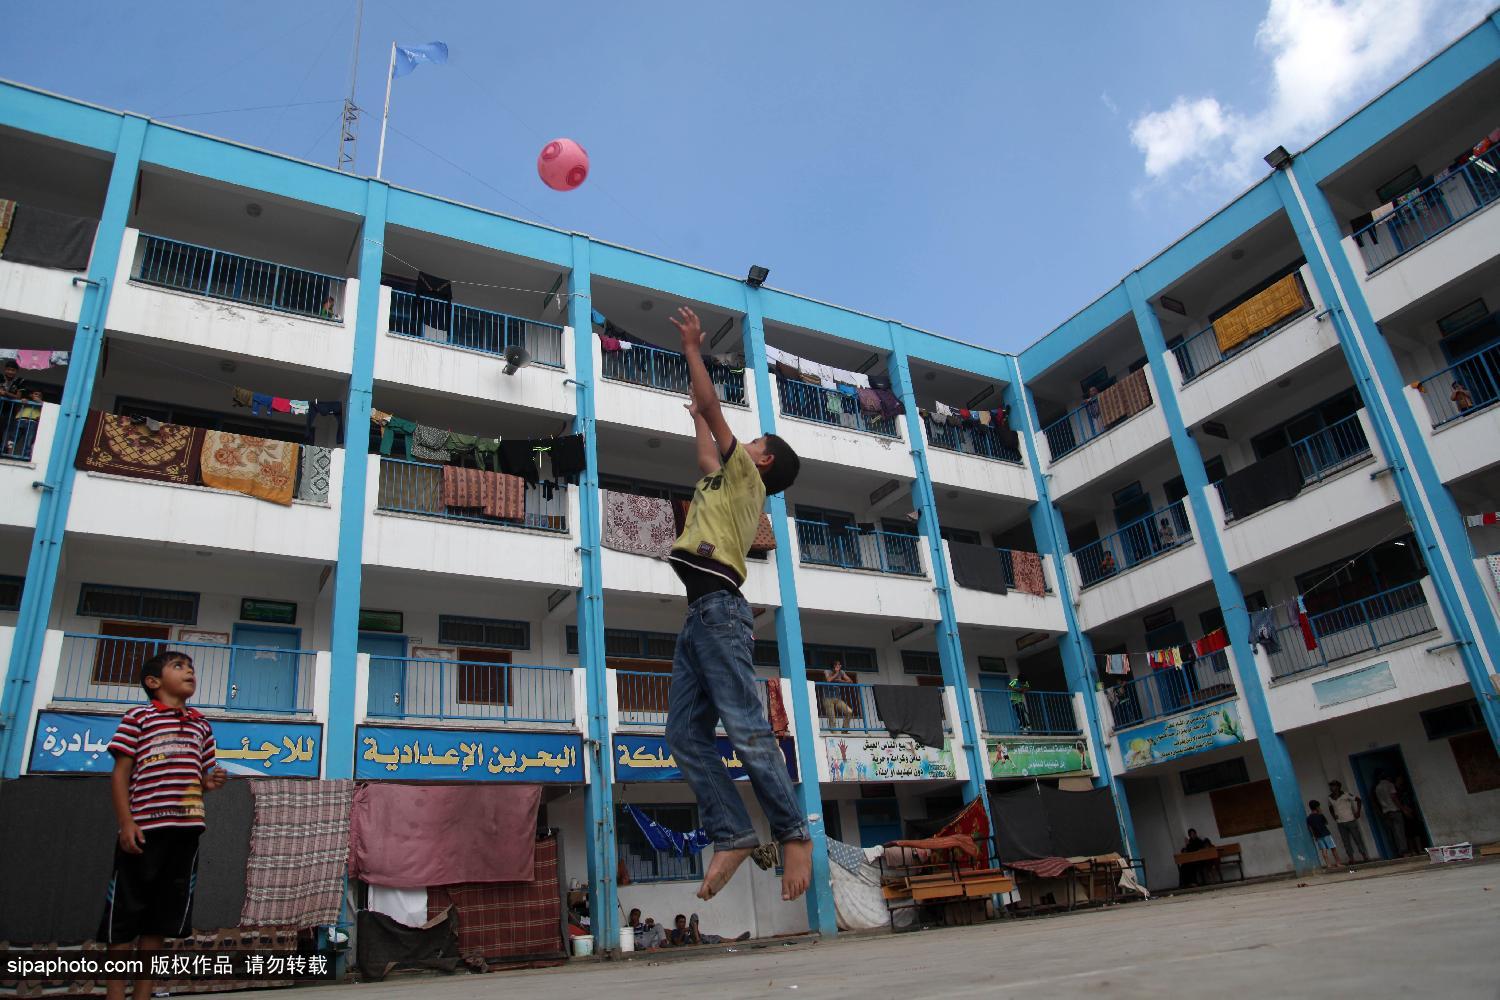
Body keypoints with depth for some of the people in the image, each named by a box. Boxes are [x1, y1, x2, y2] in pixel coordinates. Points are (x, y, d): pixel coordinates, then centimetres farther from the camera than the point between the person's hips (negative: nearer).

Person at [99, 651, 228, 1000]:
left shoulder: (201, 725, 17)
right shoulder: (138, 717, 1)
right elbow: (120, 773, -3)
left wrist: (209, 782, -1)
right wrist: (126, 823, -12)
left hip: (186, 830, 5)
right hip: (145, 828, -5)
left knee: (160, 917, 9)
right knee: (125, 912, 0)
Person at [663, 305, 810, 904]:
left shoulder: (747, 475, 10)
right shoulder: (728, 483, 30)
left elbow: (712, 408, 6)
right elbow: (706, 454, 51)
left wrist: (692, 350, 13)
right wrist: (696, 420, 64)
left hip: (719, 608, -9)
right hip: (700, 616, 9)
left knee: (745, 729, -15)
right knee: (686, 736, -1)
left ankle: (793, 833, -10)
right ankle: (732, 835, -4)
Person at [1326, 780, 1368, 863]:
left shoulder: (1345, 795, -10)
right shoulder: (1330, 798, 5)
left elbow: (1358, 800, -7)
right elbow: (1330, 807, 23)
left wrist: (1358, 812, -9)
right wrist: (1333, 815, 8)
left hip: (1350, 821, -4)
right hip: (1340, 823, 4)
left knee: (1358, 839, 1)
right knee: (1346, 842, 4)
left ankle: (1365, 857, 10)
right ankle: (1351, 859, 8)